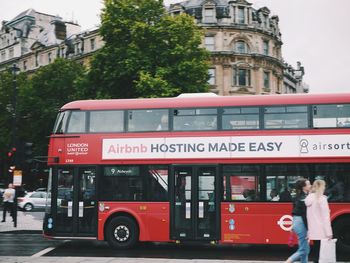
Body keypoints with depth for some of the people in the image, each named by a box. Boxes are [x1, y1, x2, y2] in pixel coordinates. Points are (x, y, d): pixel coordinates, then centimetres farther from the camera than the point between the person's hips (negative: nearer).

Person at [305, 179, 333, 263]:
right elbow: (325, 217, -15)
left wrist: (309, 229, 15)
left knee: (317, 253, 14)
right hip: (321, 231, -7)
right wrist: (329, 232, -15)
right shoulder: (322, 198, -11)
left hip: (313, 231, 8)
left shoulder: (309, 198, 11)